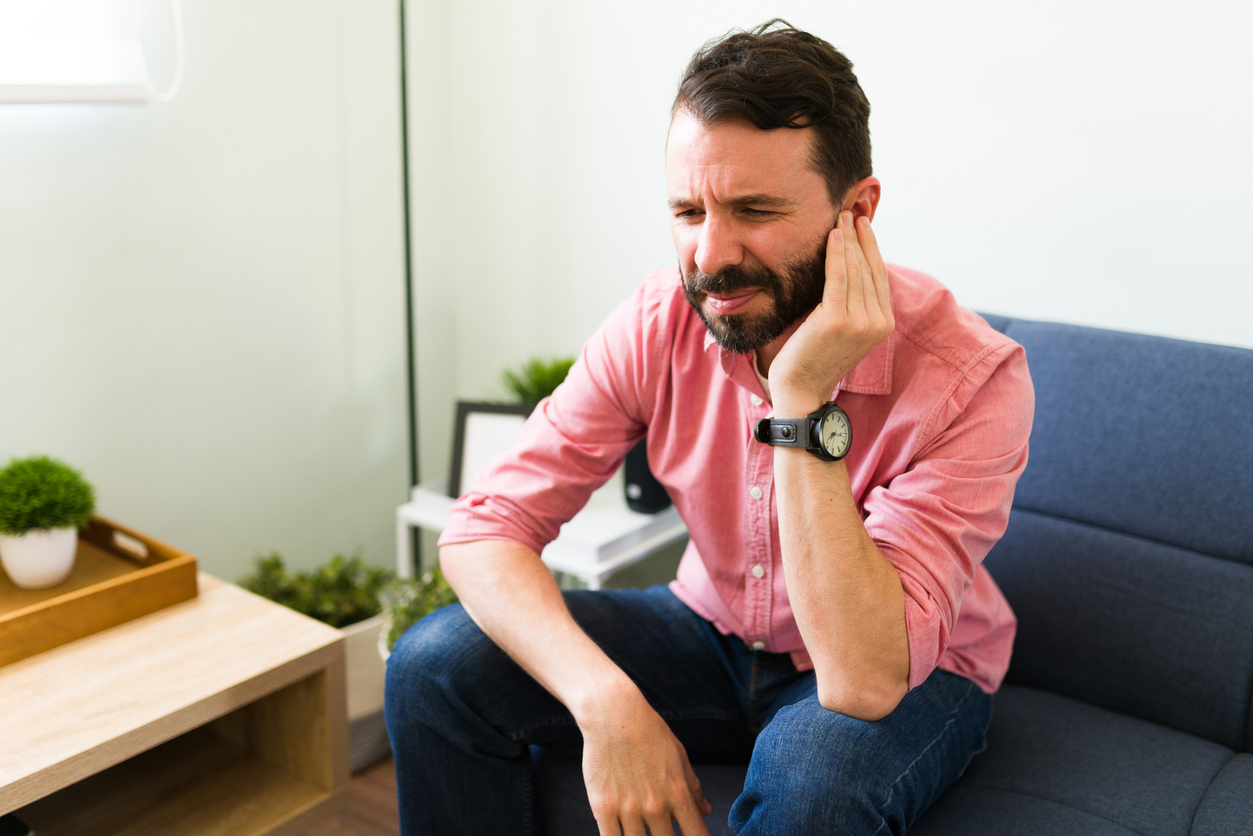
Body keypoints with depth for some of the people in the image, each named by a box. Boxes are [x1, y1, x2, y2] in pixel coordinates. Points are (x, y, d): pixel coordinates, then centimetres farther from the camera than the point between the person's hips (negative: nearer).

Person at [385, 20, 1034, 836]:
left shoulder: (970, 376, -28)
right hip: (714, 632, 4)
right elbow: (485, 524, -17)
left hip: (908, 675, -3)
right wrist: (604, 698, -33)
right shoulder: (659, 324, -16)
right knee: (436, 664, -14)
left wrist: (805, 400, -39)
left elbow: (865, 683, -35)